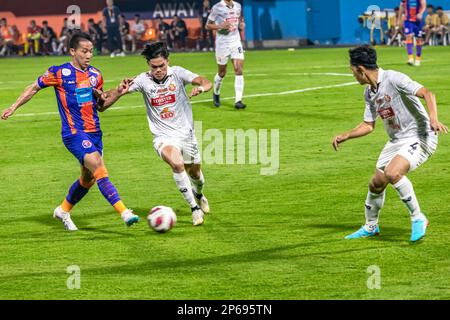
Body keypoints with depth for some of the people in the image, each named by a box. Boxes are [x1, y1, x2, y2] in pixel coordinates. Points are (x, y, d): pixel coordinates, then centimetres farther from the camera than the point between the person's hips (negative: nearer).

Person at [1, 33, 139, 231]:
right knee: (100, 169, -22)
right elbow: (34, 88, 9)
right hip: (74, 133, -7)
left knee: (88, 179, 13)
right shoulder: (59, 73, -5)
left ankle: (63, 211, 36)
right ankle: (124, 213, -28)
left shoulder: (95, 75, 10)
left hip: (94, 133, 7)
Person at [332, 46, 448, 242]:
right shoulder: (369, 93, 7)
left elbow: (427, 93, -29)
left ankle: (418, 219, -15)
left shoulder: (393, 79, -20)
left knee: (392, 173, -30)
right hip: (396, 141, 9)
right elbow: (368, 125, 18)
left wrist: (433, 119, -45)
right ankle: (370, 227, 34)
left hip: (420, 137, -9)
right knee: (376, 184, 10)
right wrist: (345, 136, 6)